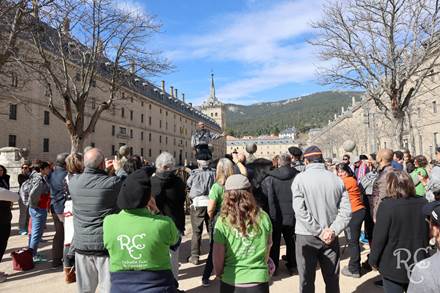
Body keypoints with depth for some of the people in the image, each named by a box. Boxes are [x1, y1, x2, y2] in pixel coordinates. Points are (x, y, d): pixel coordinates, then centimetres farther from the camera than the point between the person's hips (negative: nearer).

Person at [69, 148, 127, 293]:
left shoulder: (73, 181, -6)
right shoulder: (113, 183, -18)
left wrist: (104, 169, 23)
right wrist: (119, 168, 17)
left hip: (81, 244, 4)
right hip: (107, 245, -4)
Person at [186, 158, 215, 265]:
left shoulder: (194, 173, -6)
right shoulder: (213, 173, -4)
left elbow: (188, 184, 9)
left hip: (198, 203, -1)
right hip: (211, 203, 2)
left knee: (196, 231, 8)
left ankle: (194, 257, 12)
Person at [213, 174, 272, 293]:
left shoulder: (223, 221, -16)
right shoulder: (263, 217, -10)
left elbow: (218, 255, -10)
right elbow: (268, 247, 4)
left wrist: (218, 273, 9)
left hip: (231, 281, -1)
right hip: (259, 280, 1)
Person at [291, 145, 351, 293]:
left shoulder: (300, 178, -9)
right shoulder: (337, 180, 0)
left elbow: (300, 211, -16)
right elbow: (346, 210, -4)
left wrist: (319, 231, -11)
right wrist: (333, 230, -7)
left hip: (306, 236, -3)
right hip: (331, 238, 3)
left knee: (307, 281, 10)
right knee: (332, 280, 17)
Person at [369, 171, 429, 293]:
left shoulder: (387, 205, -21)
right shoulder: (423, 203, -5)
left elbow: (379, 237, -17)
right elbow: (429, 232, 8)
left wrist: (373, 260, -4)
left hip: (394, 265, -5)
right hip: (419, 265, 5)